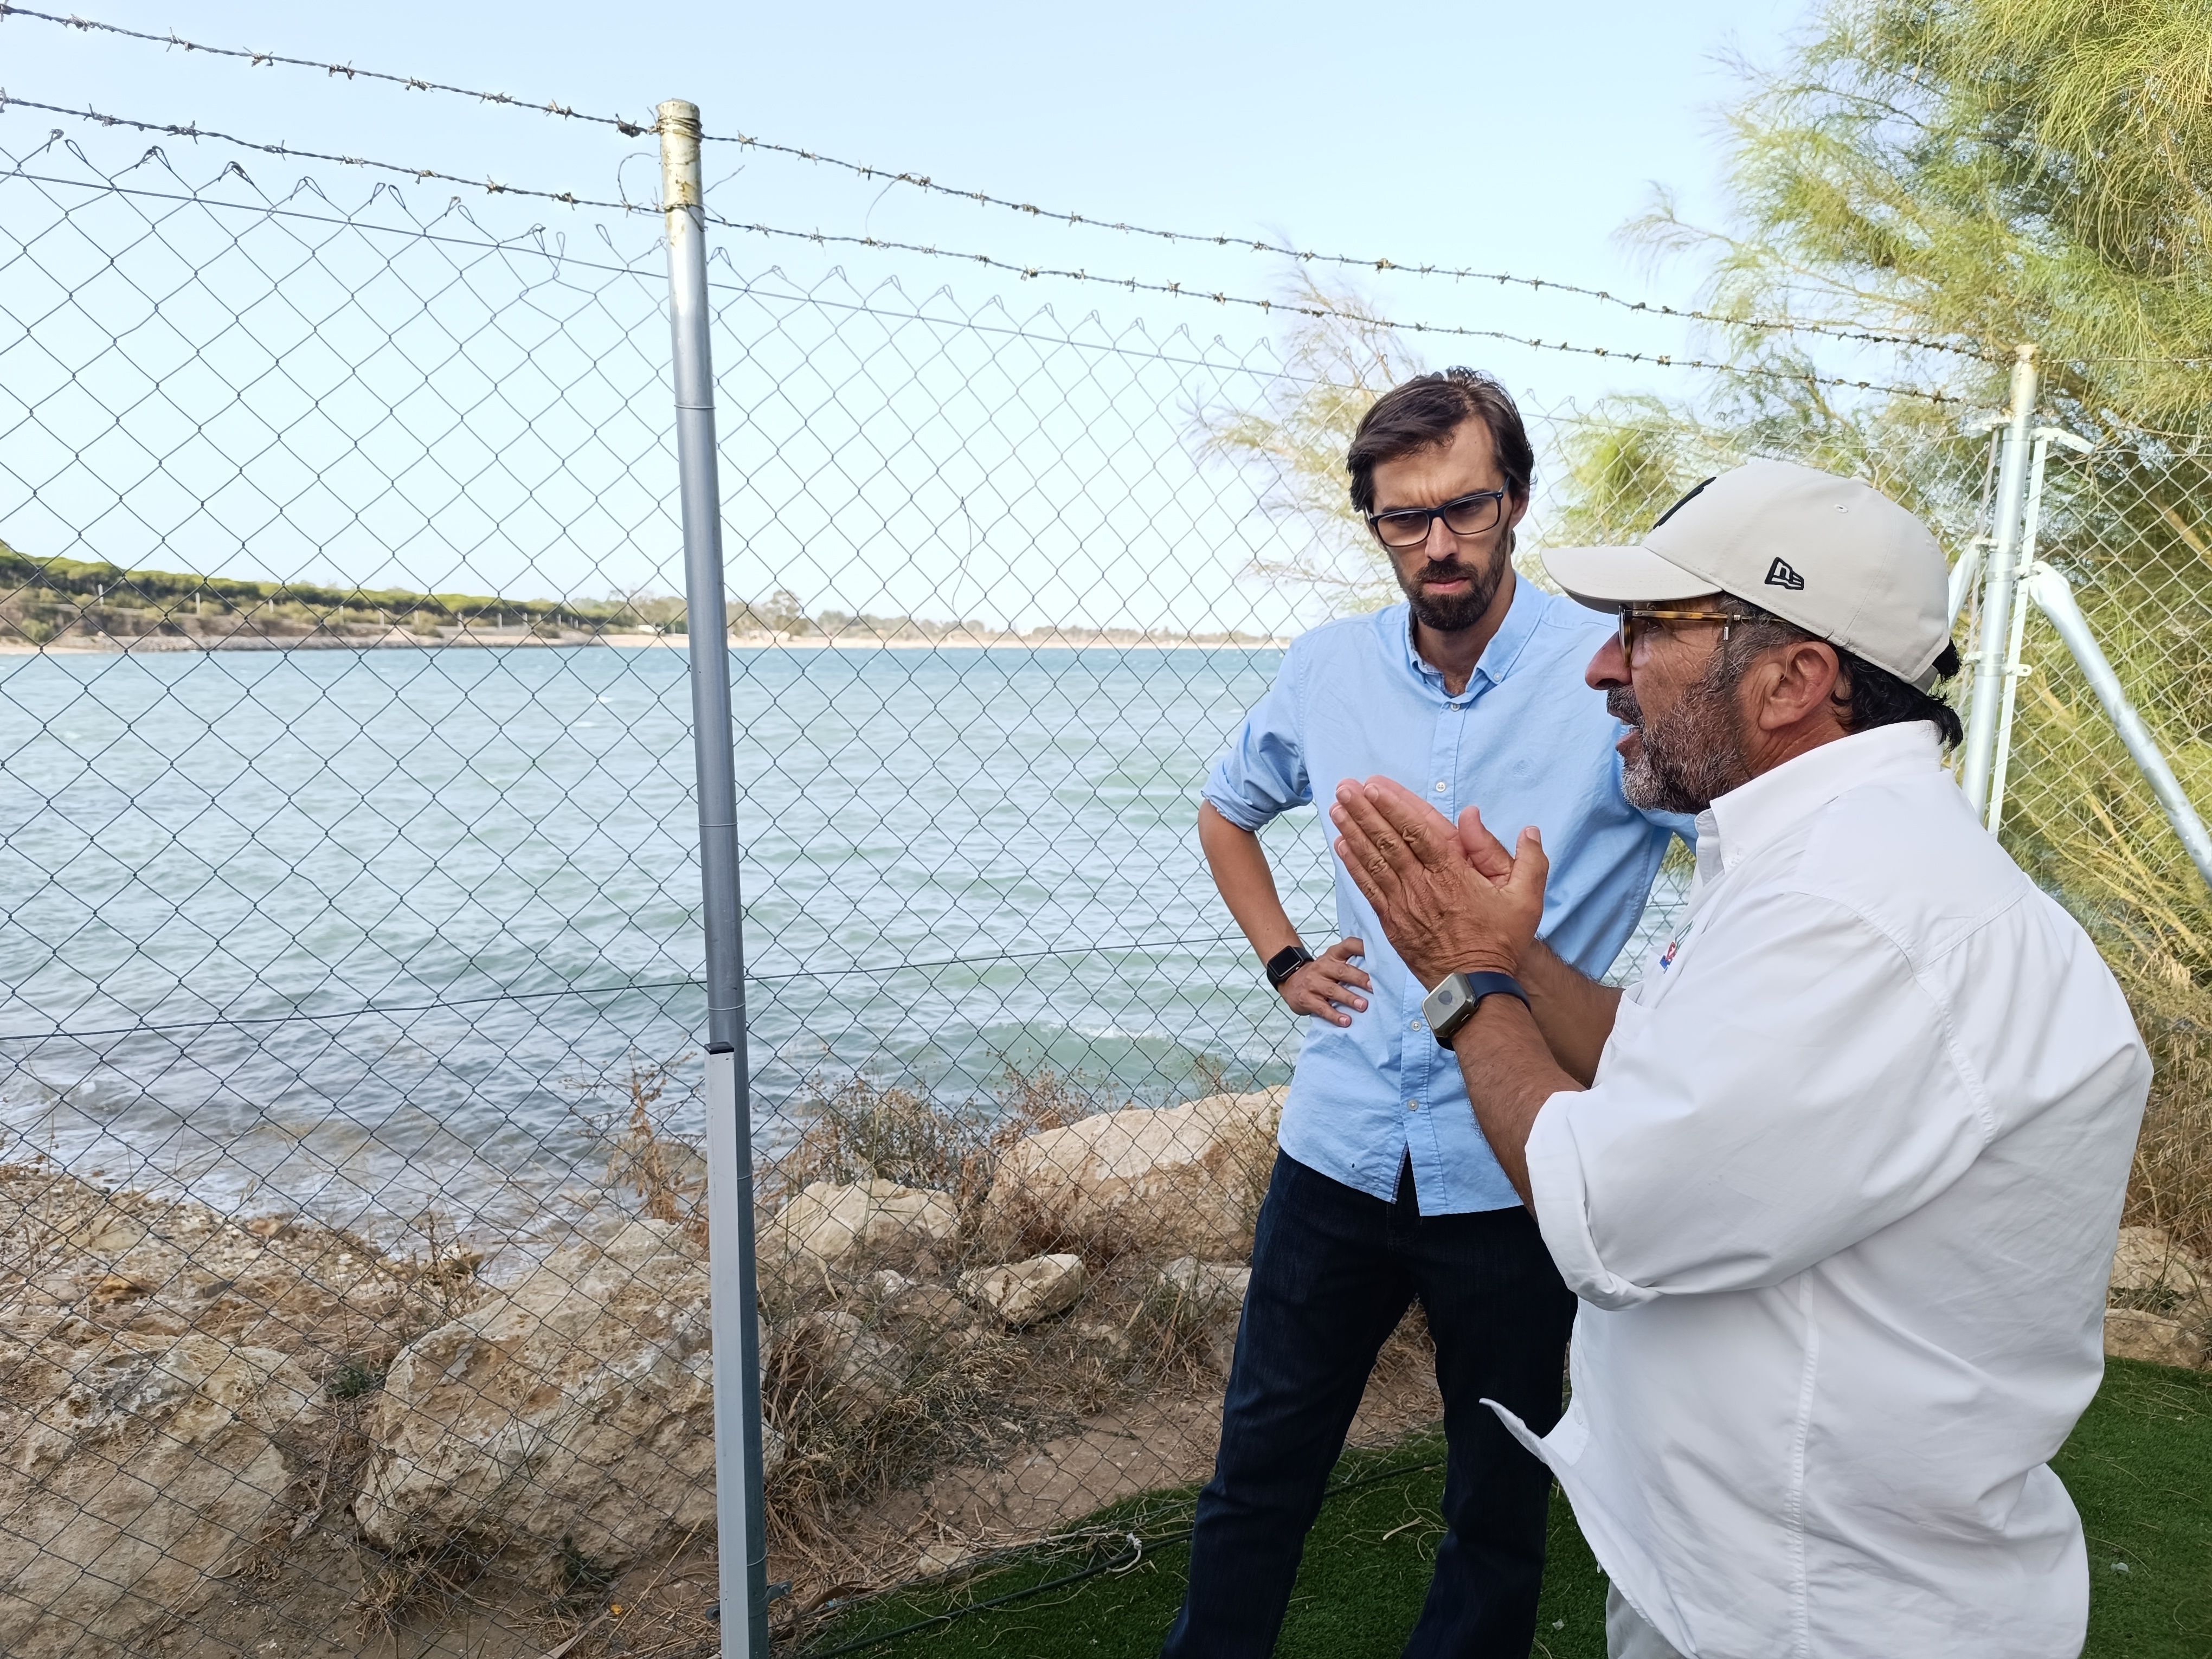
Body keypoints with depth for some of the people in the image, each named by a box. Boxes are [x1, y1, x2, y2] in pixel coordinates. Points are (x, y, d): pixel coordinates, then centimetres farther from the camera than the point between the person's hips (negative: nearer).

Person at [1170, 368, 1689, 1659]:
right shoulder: (1329, 670, 1)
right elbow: (1227, 811, 18)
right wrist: (1284, 960, 7)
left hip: (1515, 1175, -3)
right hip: (1341, 1150, 3)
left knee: (1501, 1500, 18)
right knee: (1262, 1465, 18)